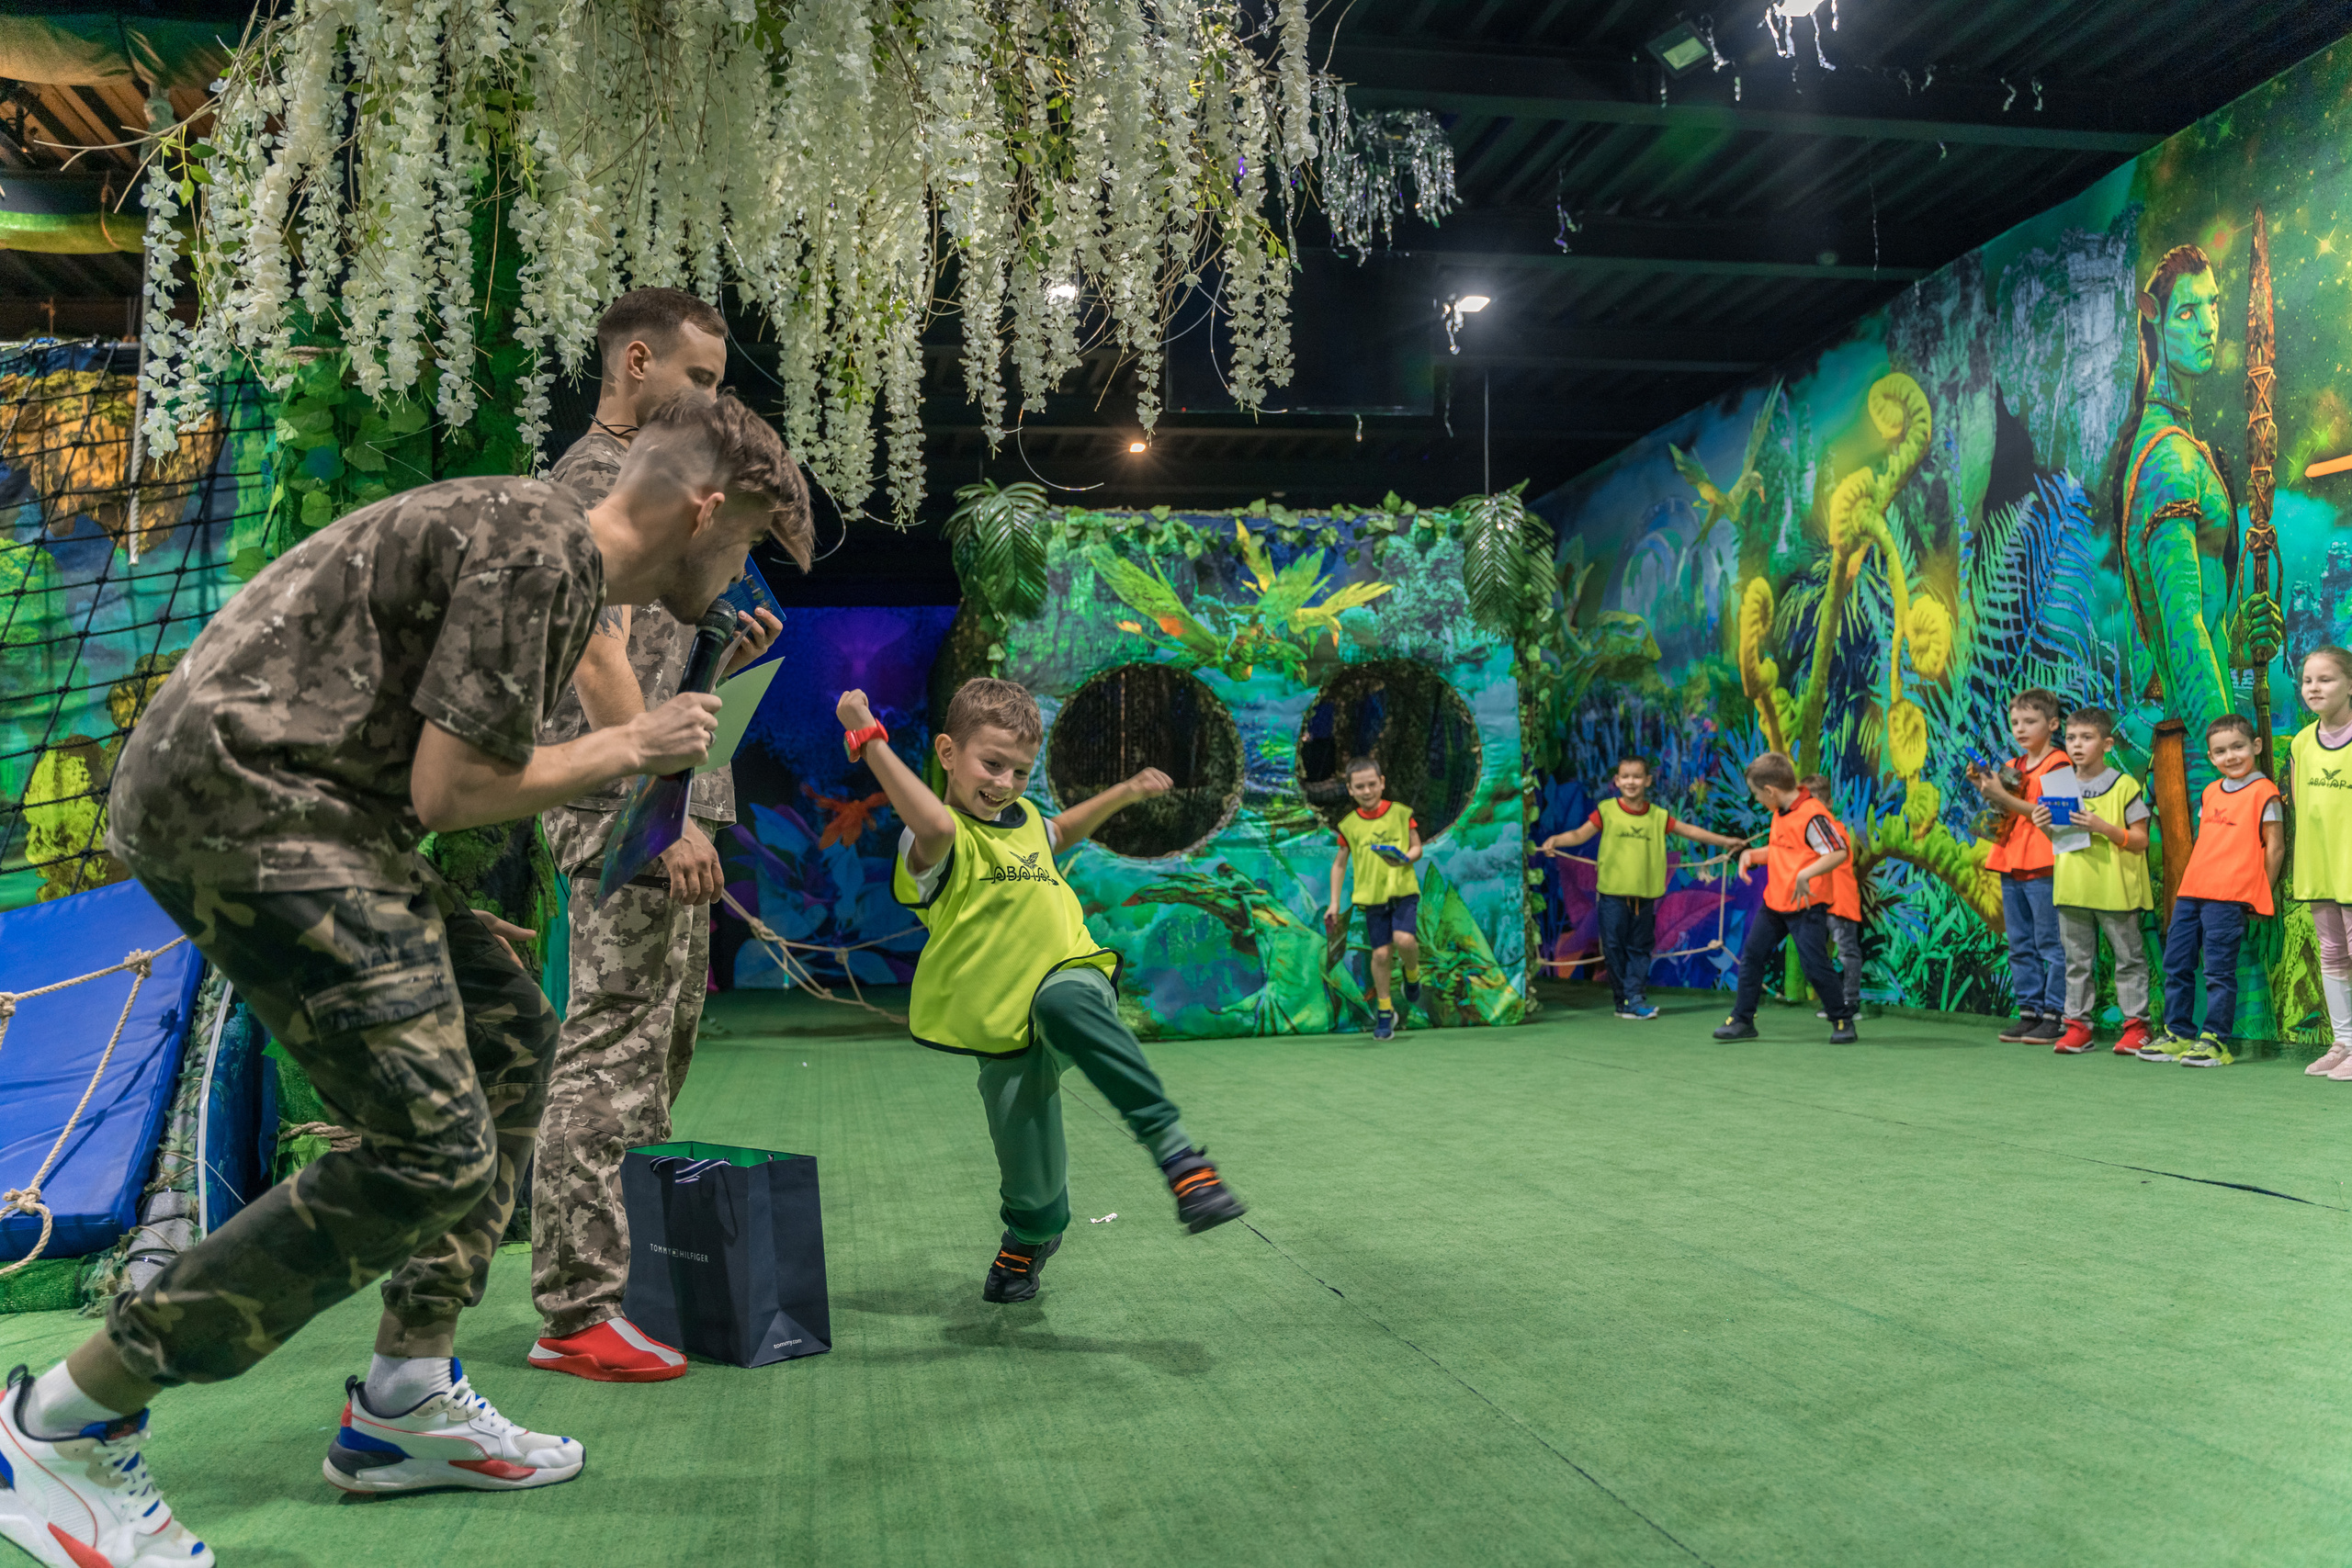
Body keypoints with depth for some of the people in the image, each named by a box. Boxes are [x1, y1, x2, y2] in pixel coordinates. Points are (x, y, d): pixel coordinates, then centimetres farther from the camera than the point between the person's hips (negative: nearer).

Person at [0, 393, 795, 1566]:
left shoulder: (555, 551, 17)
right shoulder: (537, 548, -15)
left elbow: (457, 755, 15)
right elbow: (448, 789, -17)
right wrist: (625, 752, -4)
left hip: (293, 806, 11)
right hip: (245, 799, -11)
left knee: (509, 1037, 13)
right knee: (433, 1149, -14)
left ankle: (403, 1402, 18)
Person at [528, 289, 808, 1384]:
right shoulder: (594, 481, -9)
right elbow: (600, 666, -19)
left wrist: (731, 642, 7)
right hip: (626, 812, -10)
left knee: (661, 1048, 14)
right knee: (612, 1055, -9)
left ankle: (621, 1271, 24)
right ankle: (576, 1314, -2)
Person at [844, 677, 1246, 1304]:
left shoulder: (1024, 820, 12)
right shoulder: (939, 842, -12)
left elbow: (1061, 832, 38)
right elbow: (936, 827, -40)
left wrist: (1124, 792, 34)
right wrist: (869, 739, -38)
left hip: (1072, 978, 3)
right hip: (1007, 1039, -3)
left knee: (1064, 1001, -36)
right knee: (1030, 1177, 5)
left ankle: (1174, 1148, -39)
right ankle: (1031, 1238, 45)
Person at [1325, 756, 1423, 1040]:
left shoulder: (1401, 813, 1)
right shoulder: (1349, 824, 4)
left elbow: (1417, 848, 7)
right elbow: (1340, 862, 12)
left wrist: (1405, 858, -17)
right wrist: (1334, 903, 9)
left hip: (1404, 890, -1)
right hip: (1372, 895, 1)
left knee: (1404, 939, -22)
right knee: (1381, 953, -1)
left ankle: (1412, 973, 14)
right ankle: (1384, 1011, 17)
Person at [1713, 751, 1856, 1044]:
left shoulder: (1812, 815, -19)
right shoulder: (1779, 813, 9)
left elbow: (1839, 853, -24)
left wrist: (1805, 875, -33)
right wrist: (1752, 854, 6)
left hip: (1806, 906, -9)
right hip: (1774, 902, 9)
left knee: (1815, 965, -5)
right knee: (1751, 956, 8)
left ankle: (1842, 1022, 14)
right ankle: (1742, 1020, 15)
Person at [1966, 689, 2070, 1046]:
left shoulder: (2057, 763, -6)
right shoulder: (2012, 766, 17)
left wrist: (2003, 796, -18)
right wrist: (1986, 790, 2)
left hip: (2043, 868, -8)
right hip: (2011, 867, 8)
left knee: (2051, 944, -4)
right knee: (2020, 946, 10)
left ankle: (2056, 1015, 1)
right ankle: (2030, 1012, 17)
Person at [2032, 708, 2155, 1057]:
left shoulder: (2124, 785, -6)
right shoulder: (2059, 785, 9)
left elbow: (2141, 841, -7)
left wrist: (2102, 827, -20)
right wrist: (2044, 826, -2)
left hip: (2116, 888, -4)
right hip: (2072, 885, 5)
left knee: (2128, 957, 5)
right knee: (2077, 959, 10)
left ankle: (2135, 1024, 13)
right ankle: (2077, 1023, 17)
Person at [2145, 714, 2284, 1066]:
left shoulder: (2263, 792, -4)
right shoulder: (2210, 792, 17)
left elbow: (2275, 847, -4)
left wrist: (2260, 894, -3)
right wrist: (2191, 884, 17)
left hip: (2229, 897, -7)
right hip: (2191, 892, 7)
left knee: (2219, 969, -4)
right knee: (2176, 963, 8)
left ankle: (2216, 1041, 3)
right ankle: (2178, 1034, 17)